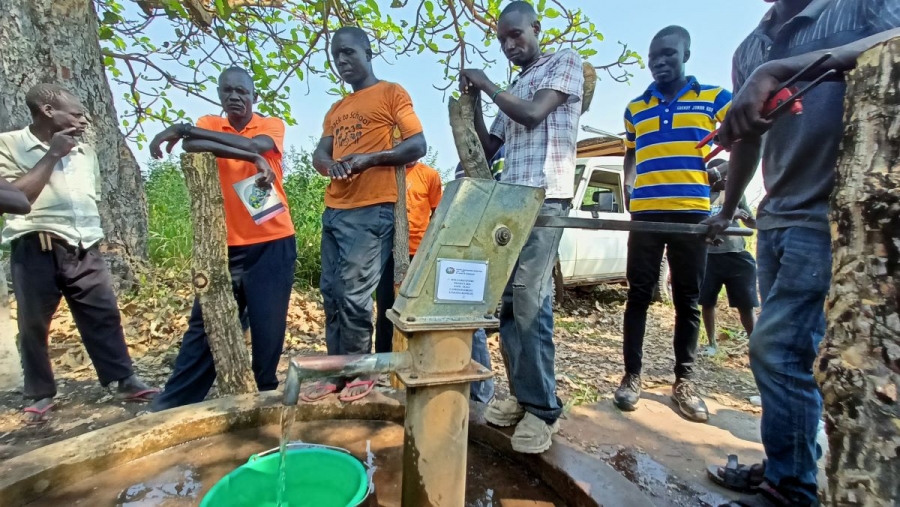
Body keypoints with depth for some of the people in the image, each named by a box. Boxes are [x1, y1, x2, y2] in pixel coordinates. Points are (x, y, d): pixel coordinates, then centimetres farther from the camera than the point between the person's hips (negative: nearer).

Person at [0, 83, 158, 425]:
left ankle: (125, 381, 11)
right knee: (33, 325, 7)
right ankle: (40, 394, 23)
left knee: (104, 316, 4)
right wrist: (52, 155, -11)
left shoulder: (84, 151, 15)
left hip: (85, 249, 4)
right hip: (36, 249, -3)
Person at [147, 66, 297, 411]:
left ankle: (265, 393, 23)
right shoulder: (209, 124, 9)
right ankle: (175, 403, 22)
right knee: (205, 324, 8)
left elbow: (253, 144, -18)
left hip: (273, 241, -2)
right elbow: (192, 146, -14)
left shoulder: (272, 125, 4)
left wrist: (183, 128, -15)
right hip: (225, 244, 2)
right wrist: (252, 158, -24)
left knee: (268, 326, 4)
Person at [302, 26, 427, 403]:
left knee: (354, 296, -7)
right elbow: (319, 155, 15)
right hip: (334, 211, 7)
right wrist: (331, 165, -10)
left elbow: (417, 146, -5)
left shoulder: (391, 93, 5)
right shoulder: (336, 109, 25)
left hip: (372, 211, -7)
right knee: (332, 295, 7)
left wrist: (368, 158, -16)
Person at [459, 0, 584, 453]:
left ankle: (543, 408, -2)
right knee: (507, 300, 2)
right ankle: (520, 393, 13)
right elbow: (487, 149, 23)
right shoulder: (512, 89, 28)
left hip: (544, 198, -7)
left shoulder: (565, 60, 9)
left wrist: (487, 85, 2)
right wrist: (472, 100, 13)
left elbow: (533, 114, -9)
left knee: (530, 302, -13)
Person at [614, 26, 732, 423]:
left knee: (688, 299, 5)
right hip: (645, 213, 1)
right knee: (639, 295, 1)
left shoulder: (715, 98, 9)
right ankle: (631, 375, 10)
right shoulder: (635, 108, 16)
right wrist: (628, 186, 8)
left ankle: (684, 381, 16)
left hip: (693, 214, -1)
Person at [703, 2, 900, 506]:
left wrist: (779, 70, -30)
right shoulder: (751, 48, 15)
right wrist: (727, 211, 29)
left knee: (777, 350, -8)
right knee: (785, 351, 11)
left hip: (832, 216, -6)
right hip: (777, 219, 6)